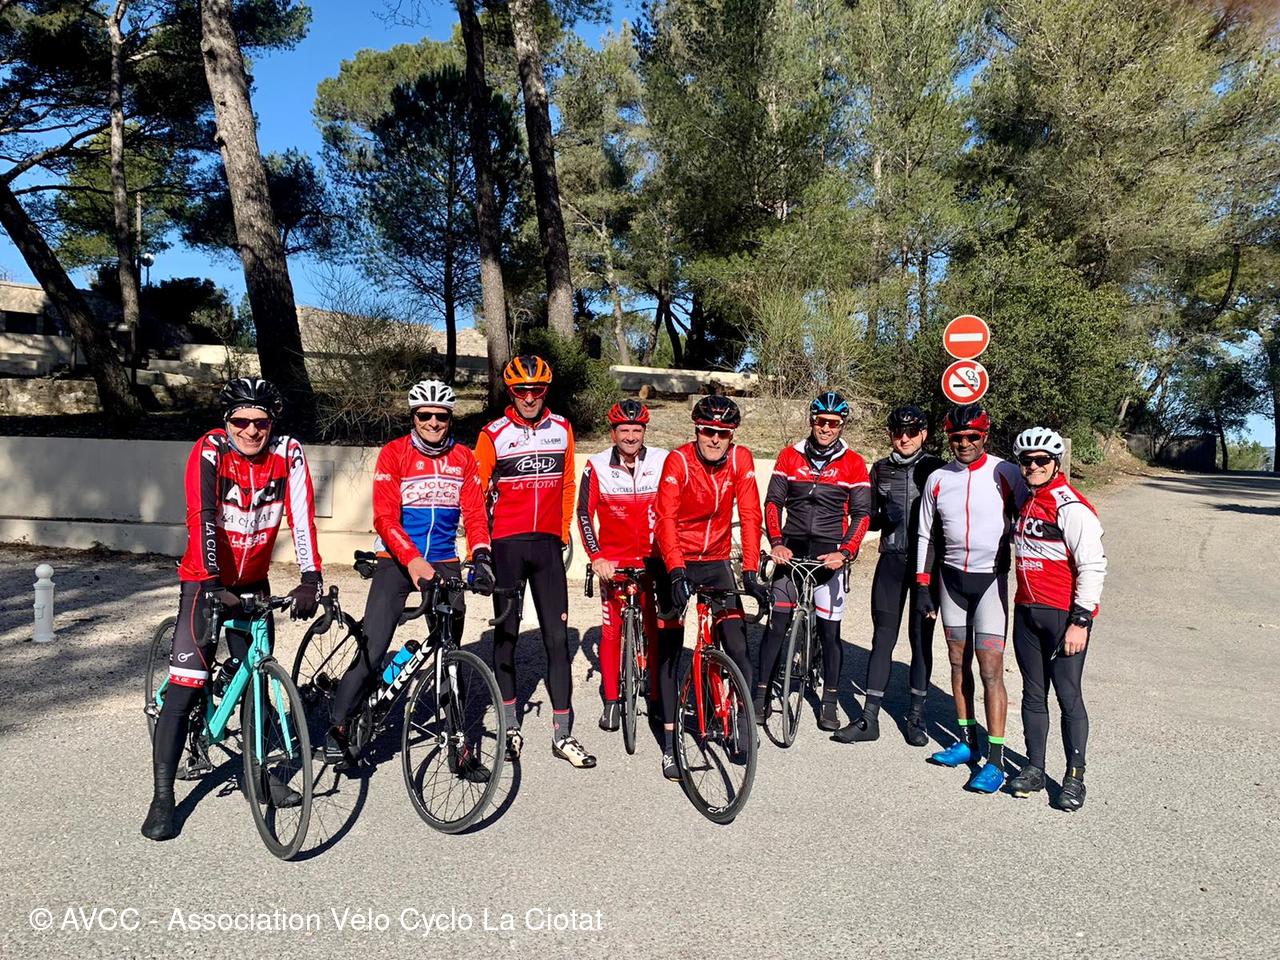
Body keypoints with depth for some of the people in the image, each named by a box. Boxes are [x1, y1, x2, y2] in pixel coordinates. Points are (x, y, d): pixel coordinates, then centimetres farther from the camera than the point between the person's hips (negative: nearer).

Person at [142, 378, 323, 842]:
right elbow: (202, 520, -30)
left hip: (253, 582, 3)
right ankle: (162, 797, 0)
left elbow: (301, 517, -19)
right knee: (186, 685, -9)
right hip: (205, 581, -3)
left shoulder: (287, 453, -12)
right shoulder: (209, 451, -19)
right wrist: (213, 586, -41)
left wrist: (310, 579, -31)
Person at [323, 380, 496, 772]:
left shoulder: (463, 458, 5)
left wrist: (481, 556, -14)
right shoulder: (393, 454, -6)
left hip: (444, 562, 3)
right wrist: (412, 560, -28)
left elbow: (475, 514, 2)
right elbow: (385, 517, -15)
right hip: (396, 561, -3)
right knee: (372, 649, -11)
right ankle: (338, 728, 7)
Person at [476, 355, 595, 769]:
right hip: (508, 544, -2)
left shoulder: (561, 429, 5)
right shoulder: (494, 435, -4)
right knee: (506, 634, 8)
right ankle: (510, 727, 22)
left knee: (557, 637, 0)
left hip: (548, 544, 2)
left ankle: (563, 734, 6)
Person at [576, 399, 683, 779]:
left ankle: (662, 695, 7)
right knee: (611, 629, 5)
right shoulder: (597, 467, -7)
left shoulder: (664, 462, -6)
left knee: (660, 634, -3)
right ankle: (611, 700, 23)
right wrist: (596, 557, -13)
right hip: (613, 560, 0)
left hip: (653, 559, 0)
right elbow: (584, 514, -5)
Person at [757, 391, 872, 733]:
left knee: (829, 631, 3)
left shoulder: (853, 464, 0)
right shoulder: (790, 456, 4)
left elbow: (862, 513, -3)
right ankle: (761, 698, 10)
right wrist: (777, 543, -15)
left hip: (829, 554, -1)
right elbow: (773, 501, -1)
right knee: (776, 626, 0)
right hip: (791, 549, 1)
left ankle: (830, 704, 17)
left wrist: (845, 552, -17)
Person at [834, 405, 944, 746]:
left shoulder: (935, 468, 0)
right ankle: (869, 718, 7)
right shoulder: (880, 468, 7)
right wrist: (884, 517, -12)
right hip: (891, 560, 2)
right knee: (883, 638, 3)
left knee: (921, 638, 5)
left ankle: (916, 717, 17)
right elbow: (870, 517, 10)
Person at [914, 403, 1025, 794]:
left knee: (991, 669, -7)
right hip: (952, 578, 4)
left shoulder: (1005, 474, -8)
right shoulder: (937, 479, 3)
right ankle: (967, 739, 26)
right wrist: (923, 586, 6)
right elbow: (925, 536, 10)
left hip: (991, 579, -4)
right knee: (958, 662, 12)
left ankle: (995, 758, -1)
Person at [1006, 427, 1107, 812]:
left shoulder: (1072, 507, -14)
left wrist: (1080, 621, -18)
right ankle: (1034, 768, 22)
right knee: (1033, 694, 12)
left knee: (1068, 697, 1)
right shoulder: (1025, 503, 11)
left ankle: (1075, 777, 13)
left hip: (1065, 616, -7)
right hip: (1026, 611, 7)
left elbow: (1093, 566, -16)